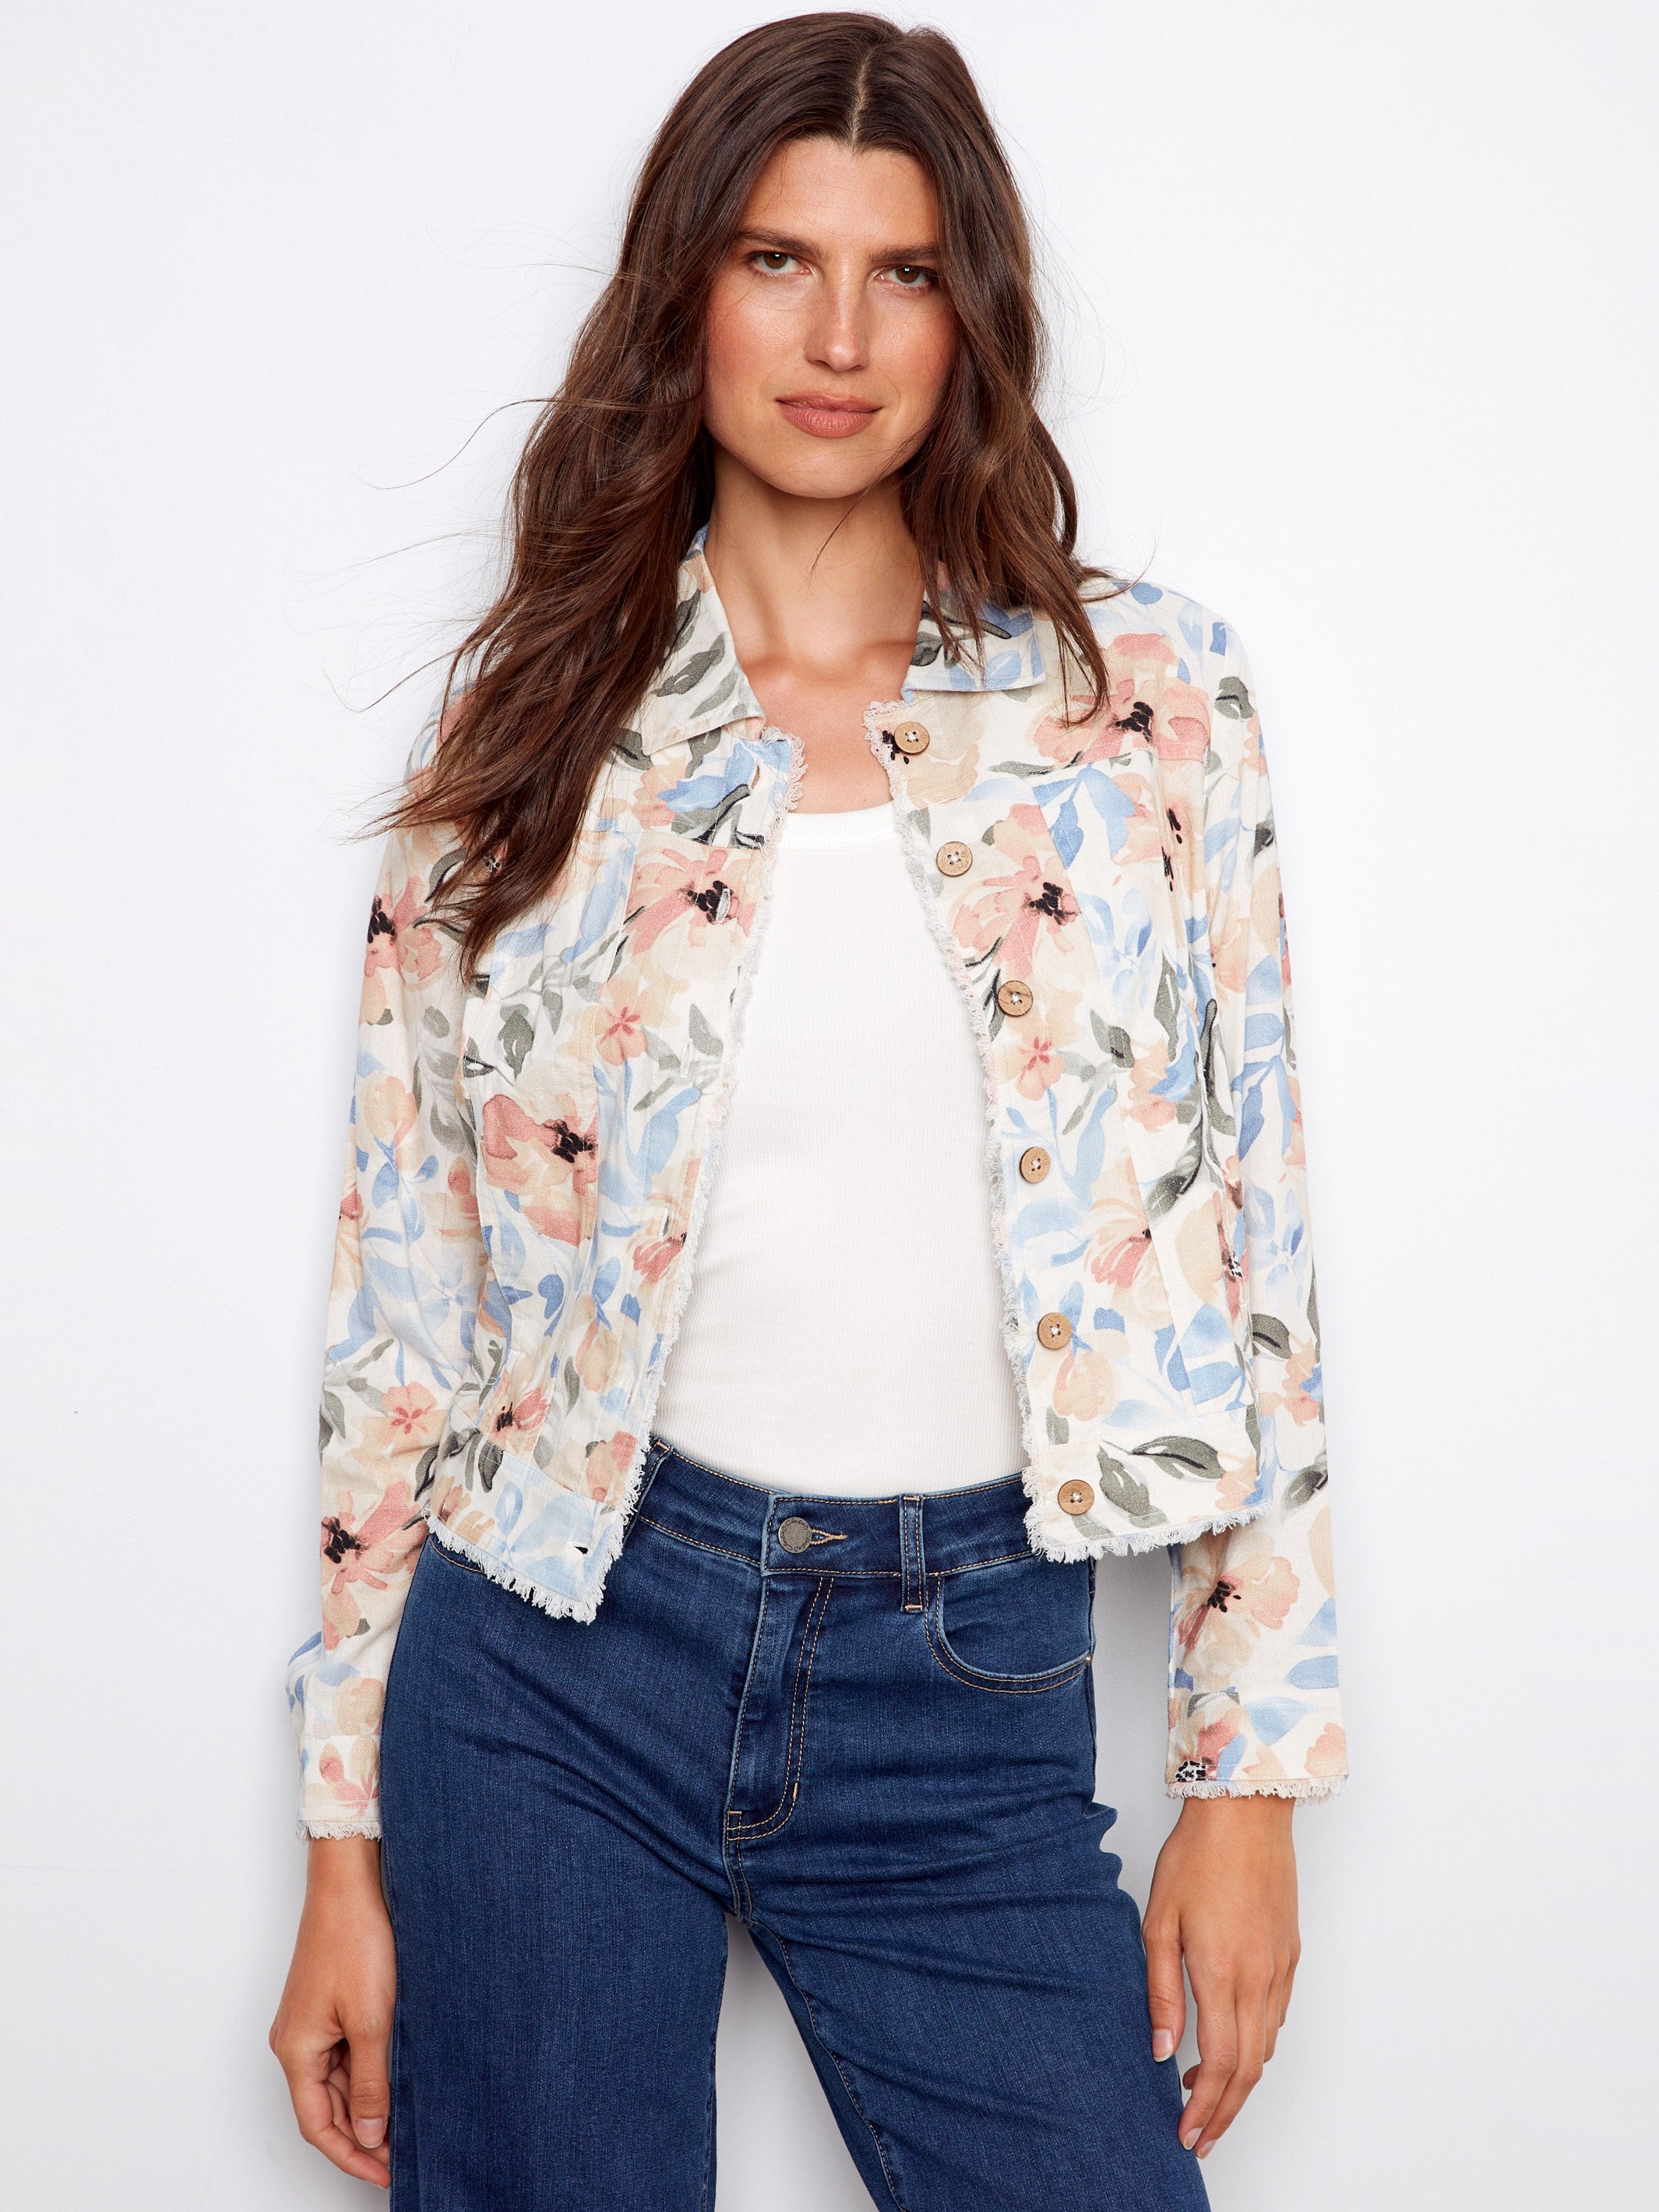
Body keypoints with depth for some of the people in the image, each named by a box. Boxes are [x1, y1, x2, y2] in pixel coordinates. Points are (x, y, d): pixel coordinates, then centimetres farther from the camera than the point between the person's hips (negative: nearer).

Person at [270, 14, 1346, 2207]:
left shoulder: (1147, 691, 1)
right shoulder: (528, 723, 1)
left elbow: (1248, 1234, 2)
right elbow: (409, 1300, 3)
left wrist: (1251, 1769, 0)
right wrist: (349, 1843, 3)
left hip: (971, 1693, 0)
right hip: (563, 1641, 0)